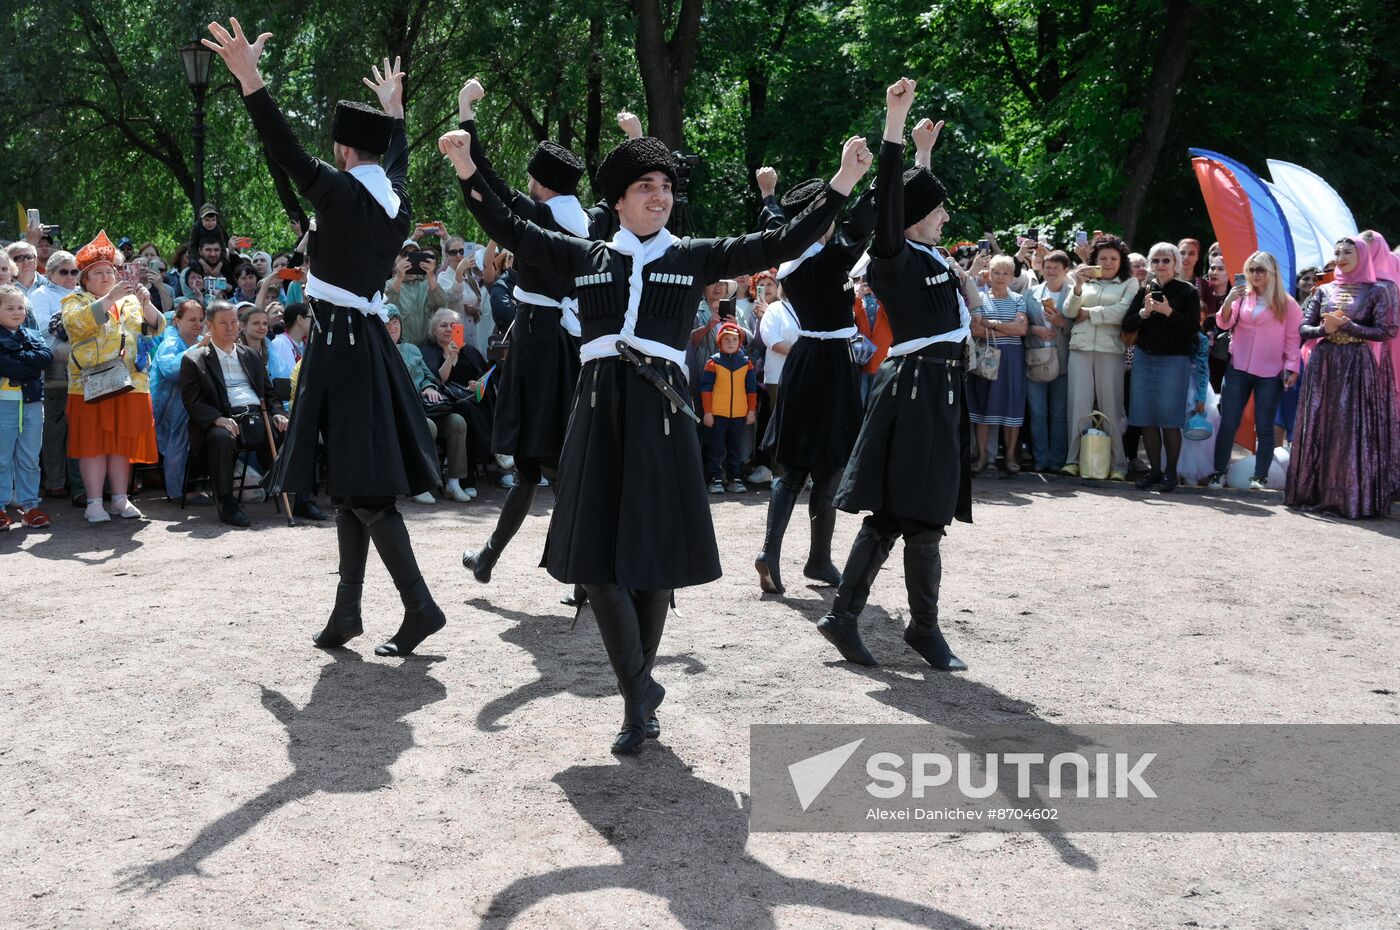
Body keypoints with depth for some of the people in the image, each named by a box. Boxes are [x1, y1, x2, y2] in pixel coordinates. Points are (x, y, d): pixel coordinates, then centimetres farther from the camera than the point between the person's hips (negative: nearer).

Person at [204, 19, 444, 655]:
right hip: (369, 344, 8)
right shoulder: (393, 198, 9)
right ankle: (347, 610, 17)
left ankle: (419, 606, -7)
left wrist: (249, 80, -25)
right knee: (353, 486, 11)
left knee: (362, 491, -6)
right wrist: (392, 110, 45)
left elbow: (285, 150, -22)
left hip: (340, 345, -8)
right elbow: (397, 157, 30)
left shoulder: (341, 192, -13)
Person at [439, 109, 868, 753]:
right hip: (600, 411, 1)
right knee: (597, 558, -4)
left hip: (659, 411, -1)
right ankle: (641, 693, 6)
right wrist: (468, 172, 3)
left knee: (652, 560, 4)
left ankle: (635, 694, 21)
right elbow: (510, 231, 13)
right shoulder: (588, 257, 12)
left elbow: (782, 245, 4)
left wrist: (841, 185, -2)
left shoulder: (694, 258, 8)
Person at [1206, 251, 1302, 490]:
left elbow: (1292, 339, 1)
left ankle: (1260, 477, 8)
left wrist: (1292, 368, -6)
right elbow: (1224, 324, 1)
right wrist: (1228, 301, -15)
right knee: (1228, 423, 1)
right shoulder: (1242, 297, 8)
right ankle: (1218, 473, 6)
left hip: (1269, 373, -2)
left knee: (1264, 427, 4)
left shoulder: (1287, 304, 2)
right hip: (1238, 369, 2)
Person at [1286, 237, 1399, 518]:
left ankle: (1353, 497, -3)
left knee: (1355, 431, -7)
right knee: (1319, 429, 1)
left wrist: (1347, 326, -12)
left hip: (1358, 368, -3)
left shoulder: (1376, 292, 3)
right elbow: (1303, 329, 9)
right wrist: (1325, 329, -11)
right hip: (1323, 366, 3)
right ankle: (1316, 493, 6)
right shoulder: (1324, 291, 12)